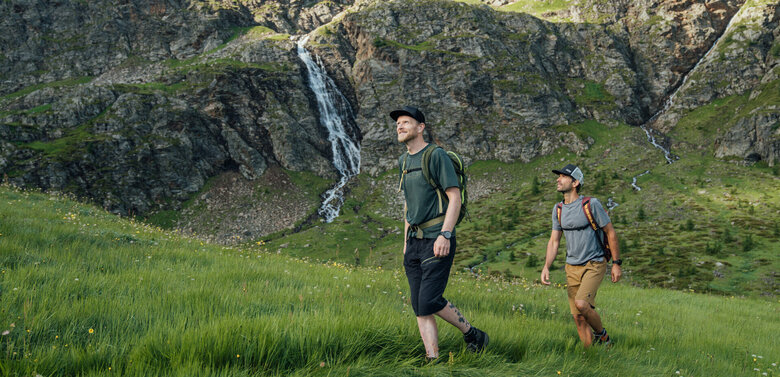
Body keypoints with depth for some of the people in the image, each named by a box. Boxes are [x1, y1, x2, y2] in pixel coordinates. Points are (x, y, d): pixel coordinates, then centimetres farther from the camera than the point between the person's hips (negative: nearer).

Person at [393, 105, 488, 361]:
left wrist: (445, 235, -21)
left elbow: (455, 198, -12)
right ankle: (433, 361, 4)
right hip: (415, 242, 8)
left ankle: (473, 335, 7)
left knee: (429, 300, -14)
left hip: (436, 241, -8)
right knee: (420, 307, 2)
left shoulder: (437, 156, -7)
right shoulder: (403, 161, 17)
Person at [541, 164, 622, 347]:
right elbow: (554, 241, 9)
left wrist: (616, 264, -4)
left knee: (581, 303, -25)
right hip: (572, 268, 6)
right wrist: (546, 267, -5)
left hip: (594, 265, -5)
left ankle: (602, 335, 2)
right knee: (578, 318, 2)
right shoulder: (558, 209, 6)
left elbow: (610, 233, -4)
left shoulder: (591, 204, -10)